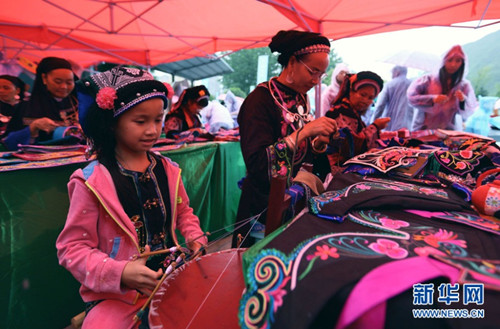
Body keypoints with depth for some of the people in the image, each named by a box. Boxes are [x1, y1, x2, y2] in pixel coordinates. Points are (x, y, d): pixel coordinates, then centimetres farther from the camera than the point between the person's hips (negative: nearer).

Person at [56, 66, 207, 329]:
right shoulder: (91, 182, -14)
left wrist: (194, 238, -3)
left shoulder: (168, 170, 0)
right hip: (116, 293, -4)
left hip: (172, 276, 5)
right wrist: (121, 273, -24)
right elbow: (73, 248, -10)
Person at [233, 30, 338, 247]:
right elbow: (257, 164, -27)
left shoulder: (300, 99, 6)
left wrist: (318, 143, -7)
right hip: (266, 206, -7)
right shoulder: (260, 99, -16)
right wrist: (305, 131, -28)